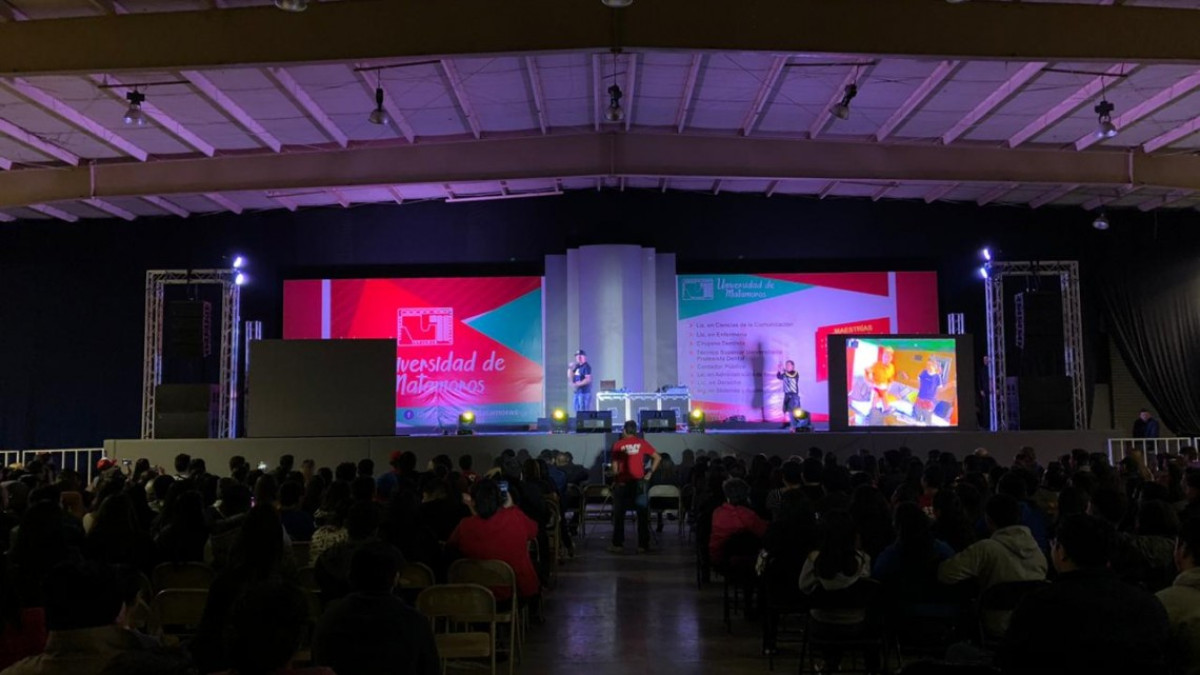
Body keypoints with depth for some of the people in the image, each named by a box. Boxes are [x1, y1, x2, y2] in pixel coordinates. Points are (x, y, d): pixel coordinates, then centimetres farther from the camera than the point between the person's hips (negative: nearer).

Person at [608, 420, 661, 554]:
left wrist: (615, 481, 12)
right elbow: (657, 457, 0)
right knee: (642, 515, 7)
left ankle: (618, 545, 10)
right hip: (639, 483, 1)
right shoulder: (642, 443, 2)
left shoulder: (618, 445, -2)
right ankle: (643, 545, 7)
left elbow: (615, 467, 0)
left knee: (619, 515, 9)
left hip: (622, 484, -1)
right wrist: (650, 473, 7)